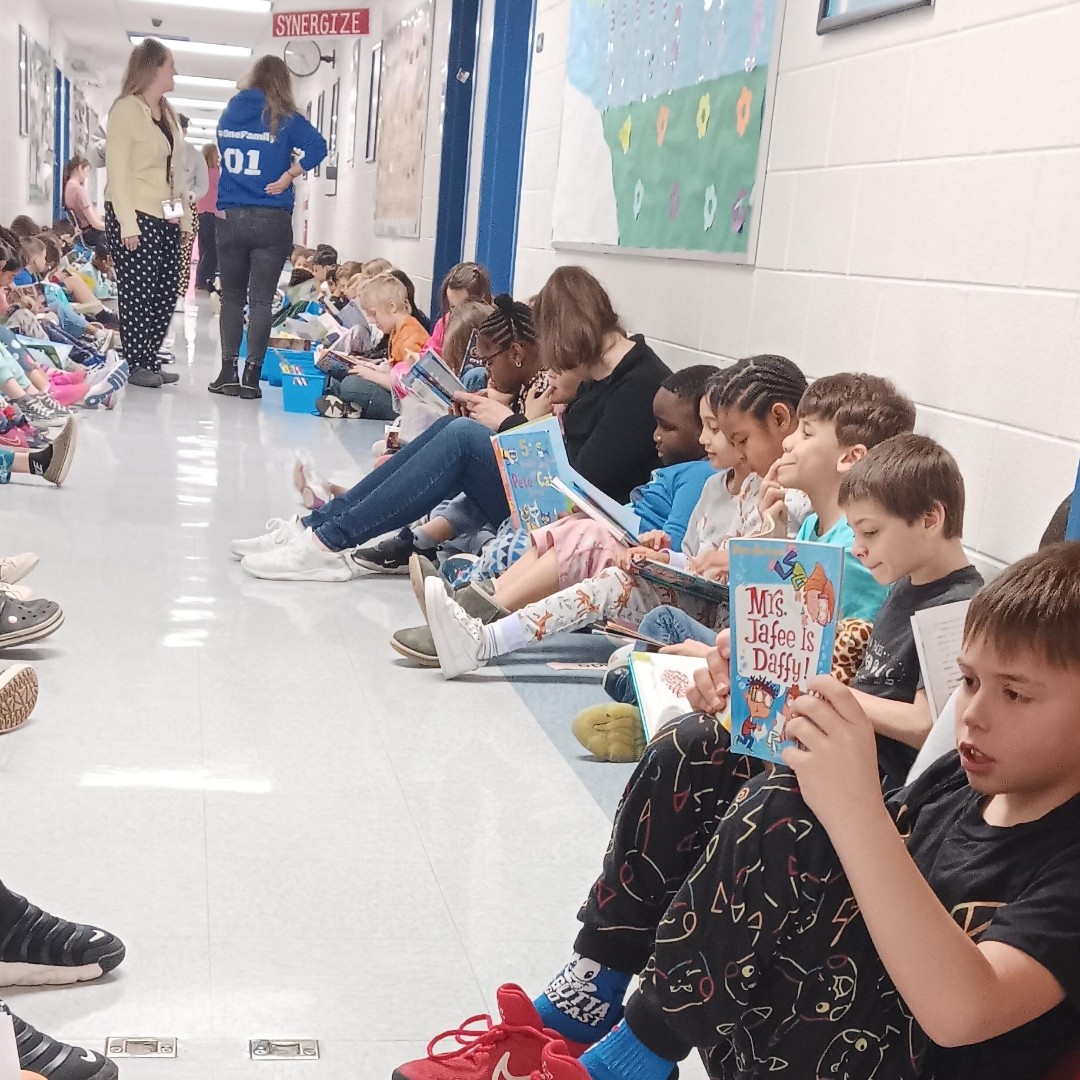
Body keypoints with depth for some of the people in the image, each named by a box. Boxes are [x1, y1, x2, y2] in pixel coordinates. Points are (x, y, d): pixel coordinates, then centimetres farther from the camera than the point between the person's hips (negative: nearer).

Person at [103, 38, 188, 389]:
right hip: (135, 215, -7)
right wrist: (128, 224, -19)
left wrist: (183, 213, 9)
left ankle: (149, 361, 15)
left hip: (165, 218, 7)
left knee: (165, 292, 6)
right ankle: (134, 365, 4)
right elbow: (117, 170, -13)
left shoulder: (167, 113, 16)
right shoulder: (126, 109, -8)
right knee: (138, 291, -4)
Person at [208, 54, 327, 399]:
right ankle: (251, 376, -3)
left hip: (230, 218, 3)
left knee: (232, 296, 12)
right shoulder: (284, 119, -4)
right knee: (261, 300, -1)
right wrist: (289, 175, -9)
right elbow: (317, 146, -18)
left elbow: (224, 155, 16)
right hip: (271, 220, -3)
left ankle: (228, 372, 7)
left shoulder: (229, 115, 9)